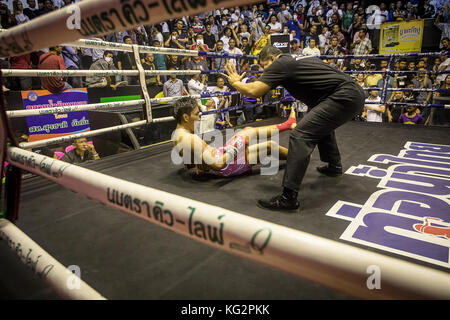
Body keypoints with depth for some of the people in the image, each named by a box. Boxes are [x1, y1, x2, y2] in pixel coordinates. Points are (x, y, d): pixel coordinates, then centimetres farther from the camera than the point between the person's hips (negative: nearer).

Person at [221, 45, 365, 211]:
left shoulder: (281, 64, -5)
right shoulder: (300, 59, 22)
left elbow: (254, 91, -12)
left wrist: (235, 82, 7)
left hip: (344, 98, -10)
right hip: (356, 93, 10)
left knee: (300, 136, -16)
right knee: (322, 126, 34)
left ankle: (289, 197, -17)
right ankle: (334, 166, 50)